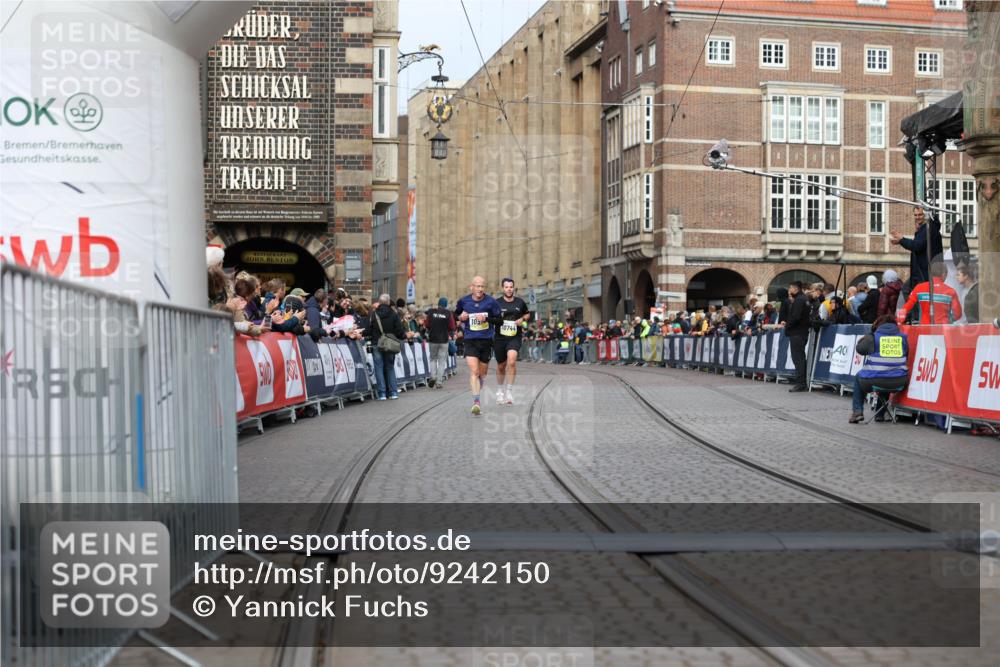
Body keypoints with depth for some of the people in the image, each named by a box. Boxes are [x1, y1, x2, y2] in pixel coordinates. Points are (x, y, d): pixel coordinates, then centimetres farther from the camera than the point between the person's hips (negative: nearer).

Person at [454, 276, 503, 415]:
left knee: (482, 373, 14)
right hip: (470, 341, -1)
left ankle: (478, 393, 39)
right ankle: (476, 402, -21)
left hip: (486, 340, 1)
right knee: (473, 371, -17)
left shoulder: (491, 302, -4)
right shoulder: (463, 301, 1)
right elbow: (456, 314, 19)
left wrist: (486, 318, -15)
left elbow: (499, 319, 1)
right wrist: (460, 317, -4)